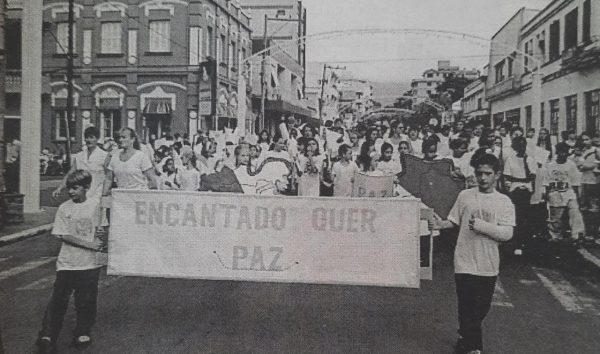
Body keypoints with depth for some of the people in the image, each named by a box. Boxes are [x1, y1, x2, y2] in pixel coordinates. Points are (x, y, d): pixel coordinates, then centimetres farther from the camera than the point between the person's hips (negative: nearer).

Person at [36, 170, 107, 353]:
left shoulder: (96, 204, -1)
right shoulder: (64, 208, -2)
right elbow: (64, 236, -8)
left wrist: (101, 234, -17)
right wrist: (89, 244, -16)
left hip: (90, 263, 0)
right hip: (67, 263, 0)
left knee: (86, 300, 6)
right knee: (58, 299, 0)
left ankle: (83, 333, 23)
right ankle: (47, 336, 10)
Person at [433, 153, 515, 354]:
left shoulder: (504, 202, -1)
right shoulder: (465, 196, 1)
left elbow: (507, 234, -9)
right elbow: (454, 222, 4)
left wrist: (481, 226, -20)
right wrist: (441, 224, -16)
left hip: (488, 265, 1)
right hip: (465, 262, -1)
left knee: (482, 308, 15)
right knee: (467, 307, 2)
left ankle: (465, 336, 40)